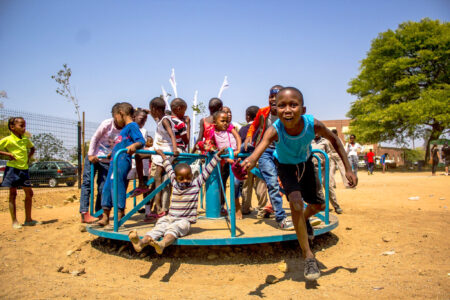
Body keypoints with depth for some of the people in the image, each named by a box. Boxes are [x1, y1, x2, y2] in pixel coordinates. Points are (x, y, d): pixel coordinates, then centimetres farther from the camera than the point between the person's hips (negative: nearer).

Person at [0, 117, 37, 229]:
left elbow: (32, 148, 27)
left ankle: (28, 220, 19)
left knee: (29, 193, 8)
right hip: (13, 169, -6)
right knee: (13, 194, 1)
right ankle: (14, 221, 10)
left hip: (24, 169, 6)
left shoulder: (25, 139, 9)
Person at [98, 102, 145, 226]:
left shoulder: (132, 126, -5)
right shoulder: (125, 128, 24)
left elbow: (141, 141, -17)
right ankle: (105, 216, 20)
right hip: (115, 160, 10)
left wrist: (134, 146, -37)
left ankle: (120, 216, -2)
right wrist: (112, 153, 50)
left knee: (117, 186, -10)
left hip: (123, 160, -10)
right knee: (107, 187, 11)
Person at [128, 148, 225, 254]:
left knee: (173, 228, -34)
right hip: (169, 218, 4)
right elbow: (169, 169, 28)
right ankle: (142, 242, -48)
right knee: (159, 227, -25)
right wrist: (163, 155, 41)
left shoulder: (196, 184, 4)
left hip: (184, 221, -4)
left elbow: (207, 170, 3)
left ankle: (162, 244, -60)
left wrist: (217, 155, 2)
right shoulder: (175, 184, 13)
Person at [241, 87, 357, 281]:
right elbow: (263, 144, -59)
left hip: (305, 162, 3)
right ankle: (308, 255, -9)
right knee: (296, 201, -26)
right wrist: (251, 160, -82)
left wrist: (348, 169, -14)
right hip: (285, 165, -3)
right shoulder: (275, 130, -39)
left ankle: (303, 219, 51)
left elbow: (334, 140, -13)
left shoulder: (313, 125, -33)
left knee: (319, 205, 12)